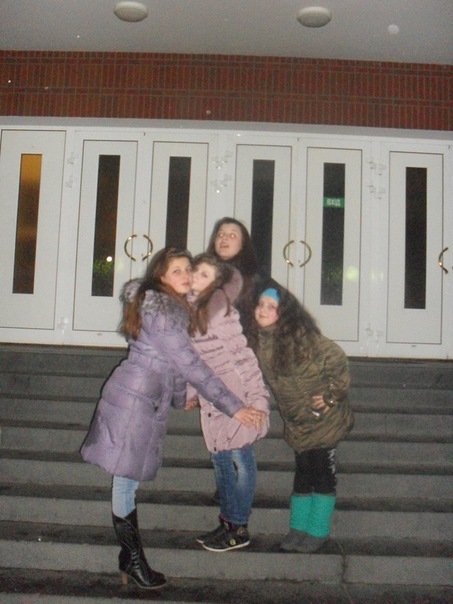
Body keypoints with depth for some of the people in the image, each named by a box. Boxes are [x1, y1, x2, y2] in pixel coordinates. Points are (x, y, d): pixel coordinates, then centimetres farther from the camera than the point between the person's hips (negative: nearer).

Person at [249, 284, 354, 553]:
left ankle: (319, 530, 21)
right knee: (303, 471, 15)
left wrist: (332, 396, -16)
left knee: (323, 469, 7)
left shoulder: (305, 338, -26)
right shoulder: (259, 341, -6)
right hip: (297, 421, 5)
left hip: (324, 418, -5)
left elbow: (339, 362, -20)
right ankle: (299, 527, 27)